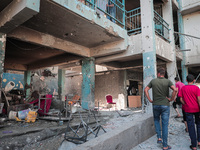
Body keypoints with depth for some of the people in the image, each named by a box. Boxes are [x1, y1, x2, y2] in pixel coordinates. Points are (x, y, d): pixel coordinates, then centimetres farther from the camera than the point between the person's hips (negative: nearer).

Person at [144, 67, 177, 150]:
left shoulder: (153, 81, 0)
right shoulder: (168, 81, -5)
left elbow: (145, 90, 2)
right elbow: (175, 90, -19)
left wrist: (150, 100, 6)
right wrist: (171, 99, -6)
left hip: (155, 105, 1)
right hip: (165, 105, -1)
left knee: (156, 120, 26)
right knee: (165, 125, 5)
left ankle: (159, 137, 16)